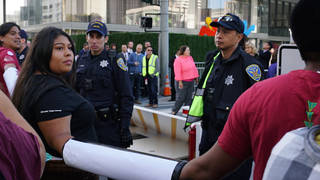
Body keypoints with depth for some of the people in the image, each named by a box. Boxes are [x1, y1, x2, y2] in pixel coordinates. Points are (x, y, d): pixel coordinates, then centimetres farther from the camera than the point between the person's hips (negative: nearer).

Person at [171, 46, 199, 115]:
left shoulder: (190, 58, 10)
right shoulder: (178, 60, -10)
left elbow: (194, 68, 16)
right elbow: (177, 72, -16)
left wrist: (196, 77, 13)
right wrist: (180, 81, -20)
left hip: (191, 82, 7)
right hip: (183, 82, -6)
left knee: (189, 97, 7)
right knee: (181, 97, -6)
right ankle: (174, 111, 7)